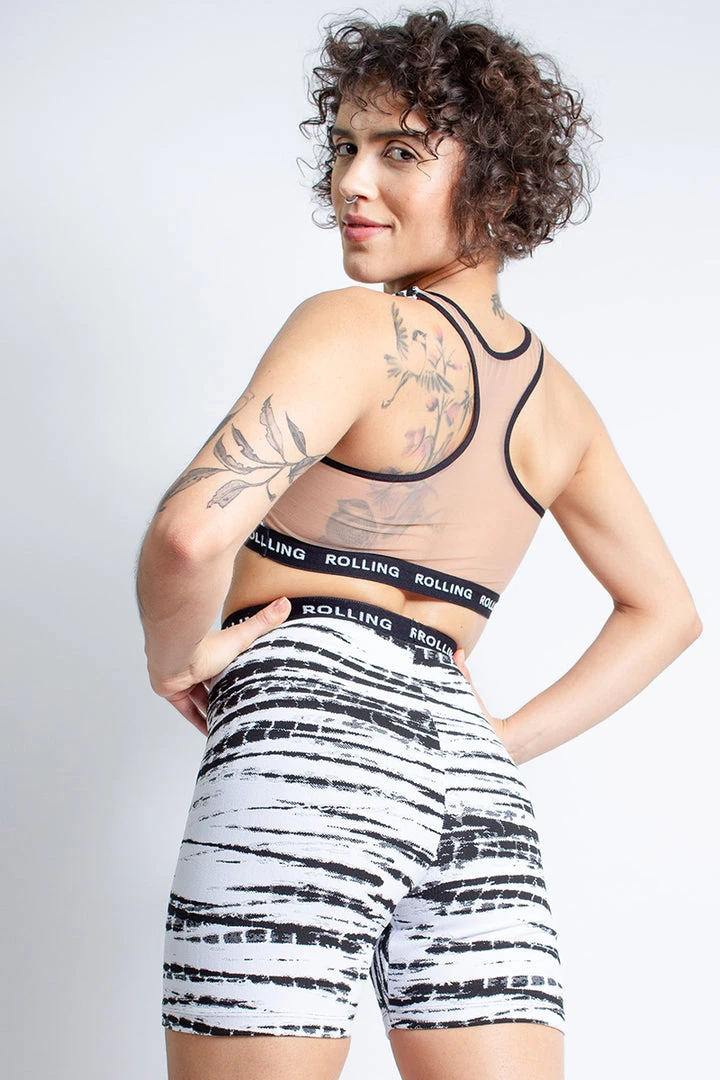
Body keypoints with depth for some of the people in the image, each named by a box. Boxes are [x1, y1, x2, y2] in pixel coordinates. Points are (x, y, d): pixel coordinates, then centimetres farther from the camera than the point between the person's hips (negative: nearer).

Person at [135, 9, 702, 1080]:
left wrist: (179, 654, -3)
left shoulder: (360, 325, -7)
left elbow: (193, 532, -23)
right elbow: (665, 611, 26)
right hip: (473, 780, 7)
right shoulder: (555, 394, 16)